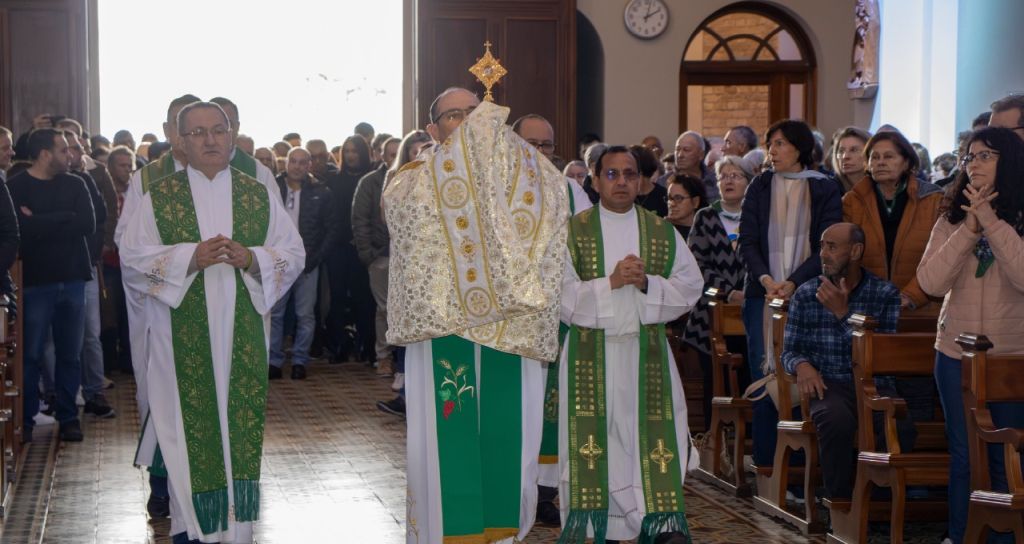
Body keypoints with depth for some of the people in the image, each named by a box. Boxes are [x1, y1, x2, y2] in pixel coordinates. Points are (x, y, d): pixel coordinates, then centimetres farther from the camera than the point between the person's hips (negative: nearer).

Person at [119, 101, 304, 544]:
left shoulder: (259, 195, 9)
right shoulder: (159, 197, 4)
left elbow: (293, 252, 7)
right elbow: (133, 257, -3)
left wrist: (251, 258, -12)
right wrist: (191, 257, -16)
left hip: (243, 335, 2)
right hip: (183, 337, -1)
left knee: (242, 420, 0)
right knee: (191, 423, -2)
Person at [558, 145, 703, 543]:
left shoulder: (663, 233, 9)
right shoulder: (573, 230, 3)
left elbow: (690, 286, 4)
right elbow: (562, 292, -5)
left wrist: (647, 283, -12)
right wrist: (610, 282, -17)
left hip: (647, 353, 2)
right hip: (590, 354, -1)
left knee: (649, 441, -2)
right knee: (594, 440, -3)